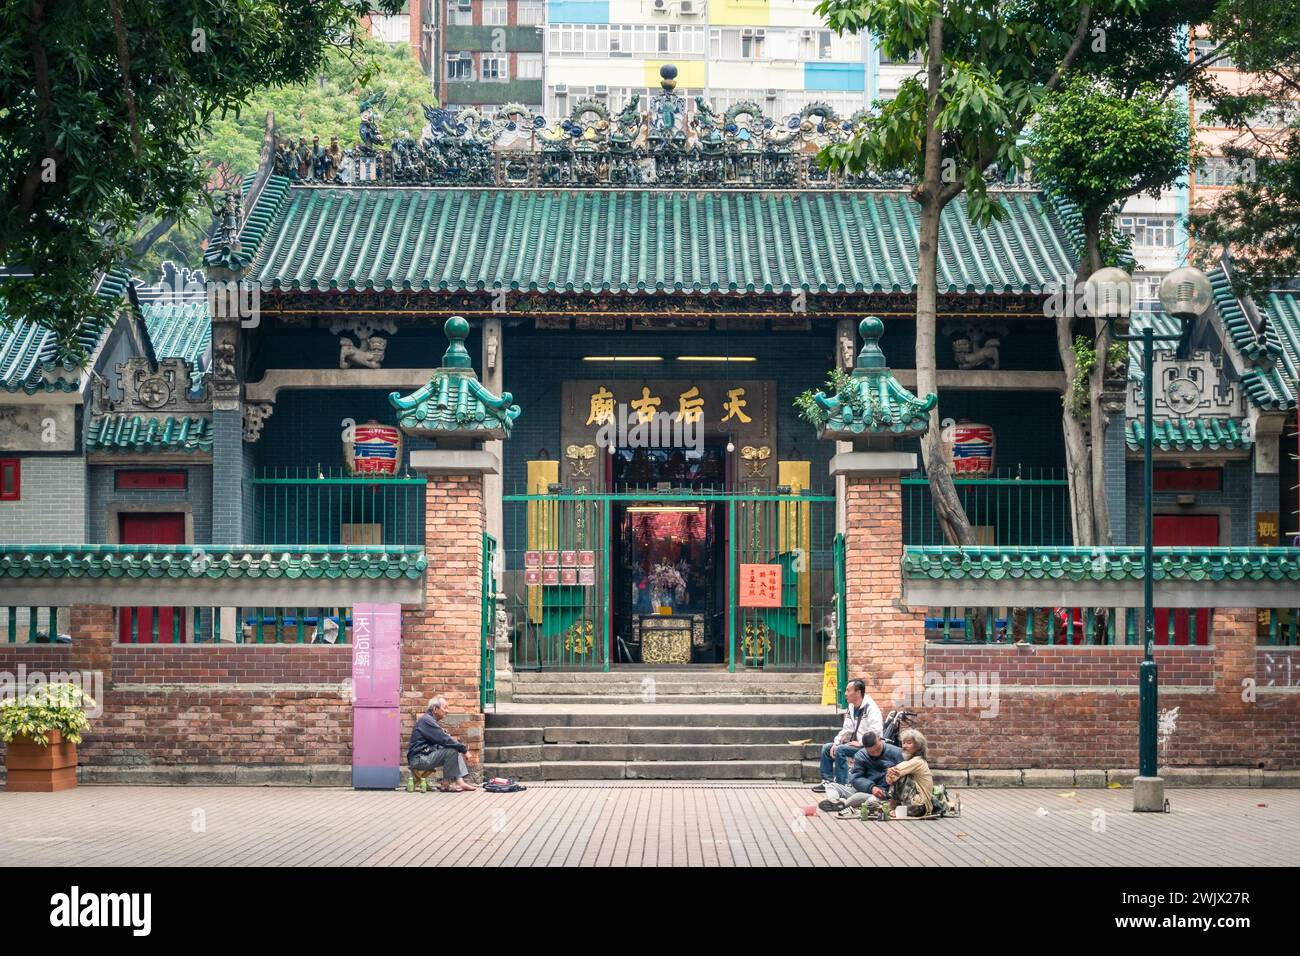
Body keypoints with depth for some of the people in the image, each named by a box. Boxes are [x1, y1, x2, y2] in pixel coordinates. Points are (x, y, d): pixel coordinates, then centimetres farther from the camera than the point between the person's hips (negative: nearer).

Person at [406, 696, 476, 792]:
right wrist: (464, 748, -13)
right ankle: (446, 784, -12)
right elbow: (444, 740, -21)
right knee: (452, 751, -21)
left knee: (456, 750, 6)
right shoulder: (426, 720, -15)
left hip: (427, 756, 10)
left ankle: (460, 781, -5)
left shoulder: (430, 720, 19)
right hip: (419, 758, -10)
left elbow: (442, 739, 20)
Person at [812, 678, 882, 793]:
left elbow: (876, 730, -29)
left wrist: (861, 743, -24)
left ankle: (842, 784, -21)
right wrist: (836, 742, 1)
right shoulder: (851, 708, 12)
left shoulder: (870, 708, -17)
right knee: (826, 747, 6)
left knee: (840, 750, -27)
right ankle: (828, 781, 6)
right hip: (855, 743, 10)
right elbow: (846, 729, 15)